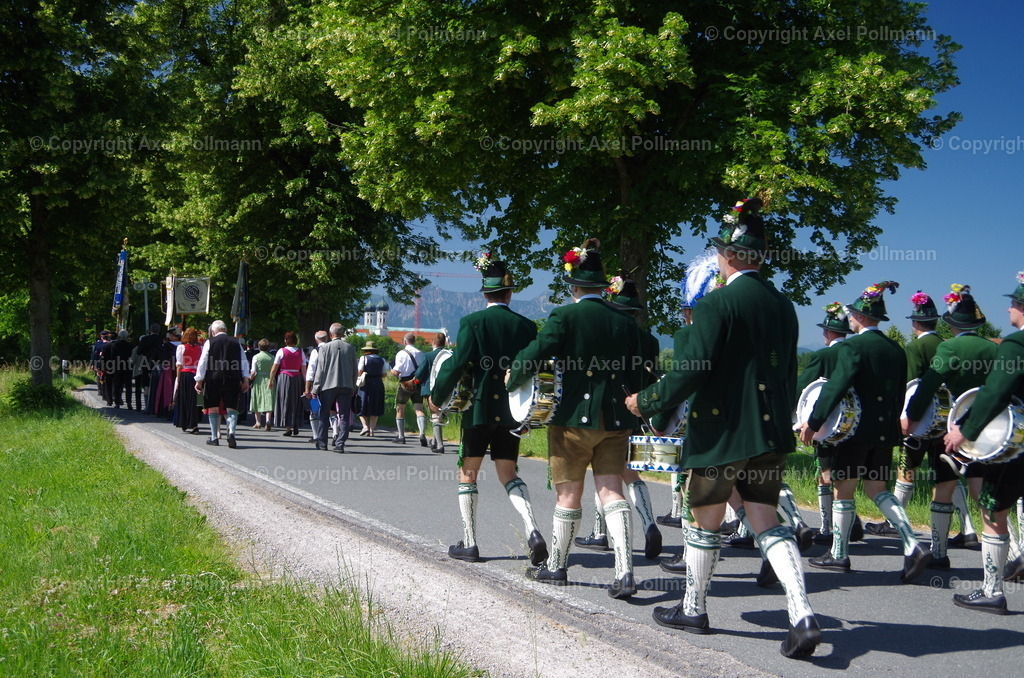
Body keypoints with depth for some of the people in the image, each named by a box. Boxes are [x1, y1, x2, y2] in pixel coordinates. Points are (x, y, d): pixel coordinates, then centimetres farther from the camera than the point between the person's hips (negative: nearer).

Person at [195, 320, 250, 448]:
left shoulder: (210, 342, 1)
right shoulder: (236, 342, 8)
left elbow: (202, 362, 0)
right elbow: (244, 362, 7)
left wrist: (199, 380, 6)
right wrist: (246, 380, 11)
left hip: (213, 379, -1)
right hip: (233, 380, 1)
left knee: (213, 408, 10)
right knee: (231, 408, 3)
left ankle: (214, 437, 13)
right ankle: (231, 432, -20)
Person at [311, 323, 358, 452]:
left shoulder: (324, 347, -4)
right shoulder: (351, 348, 4)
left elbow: (320, 369, -5)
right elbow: (354, 370, 8)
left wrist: (315, 388, 0)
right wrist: (353, 387, 17)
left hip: (328, 385, -1)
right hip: (346, 386, 1)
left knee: (324, 415, 11)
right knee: (343, 416, 2)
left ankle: (322, 442, 14)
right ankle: (340, 444, -3)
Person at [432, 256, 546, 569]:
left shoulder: (472, 322, -9)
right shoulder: (526, 325, 1)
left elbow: (457, 364, -14)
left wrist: (437, 396, -1)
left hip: (479, 407, -3)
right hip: (512, 410, 3)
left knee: (467, 473, 10)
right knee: (508, 473, 12)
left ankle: (469, 543, 13)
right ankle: (532, 530, -9)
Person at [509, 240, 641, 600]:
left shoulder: (565, 316, -10)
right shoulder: (625, 321, 5)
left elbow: (534, 355, -17)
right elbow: (637, 375, 8)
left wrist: (513, 378, 3)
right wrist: (631, 415, 19)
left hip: (574, 416, -4)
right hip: (616, 420, 4)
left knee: (568, 494, 9)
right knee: (611, 491, 3)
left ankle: (556, 566, 25)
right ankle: (625, 573, -8)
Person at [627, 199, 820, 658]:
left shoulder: (717, 304, -14)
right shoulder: (783, 305, 8)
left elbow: (692, 370, -19)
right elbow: (789, 373, 15)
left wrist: (646, 403, -6)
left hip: (723, 431, -6)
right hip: (770, 431, 6)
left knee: (705, 522, 11)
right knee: (767, 522, 9)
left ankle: (693, 609, 26)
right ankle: (802, 615, -5)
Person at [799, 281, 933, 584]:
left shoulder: (853, 346, -14)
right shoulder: (896, 349, 8)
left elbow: (836, 387, -21)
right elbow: (900, 392, 13)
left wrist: (813, 422, -18)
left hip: (855, 427, -7)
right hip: (886, 429, 7)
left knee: (843, 488, 5)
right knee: (877, 488, 14)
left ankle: (838, 555, 14)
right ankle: (912, 546, -1)